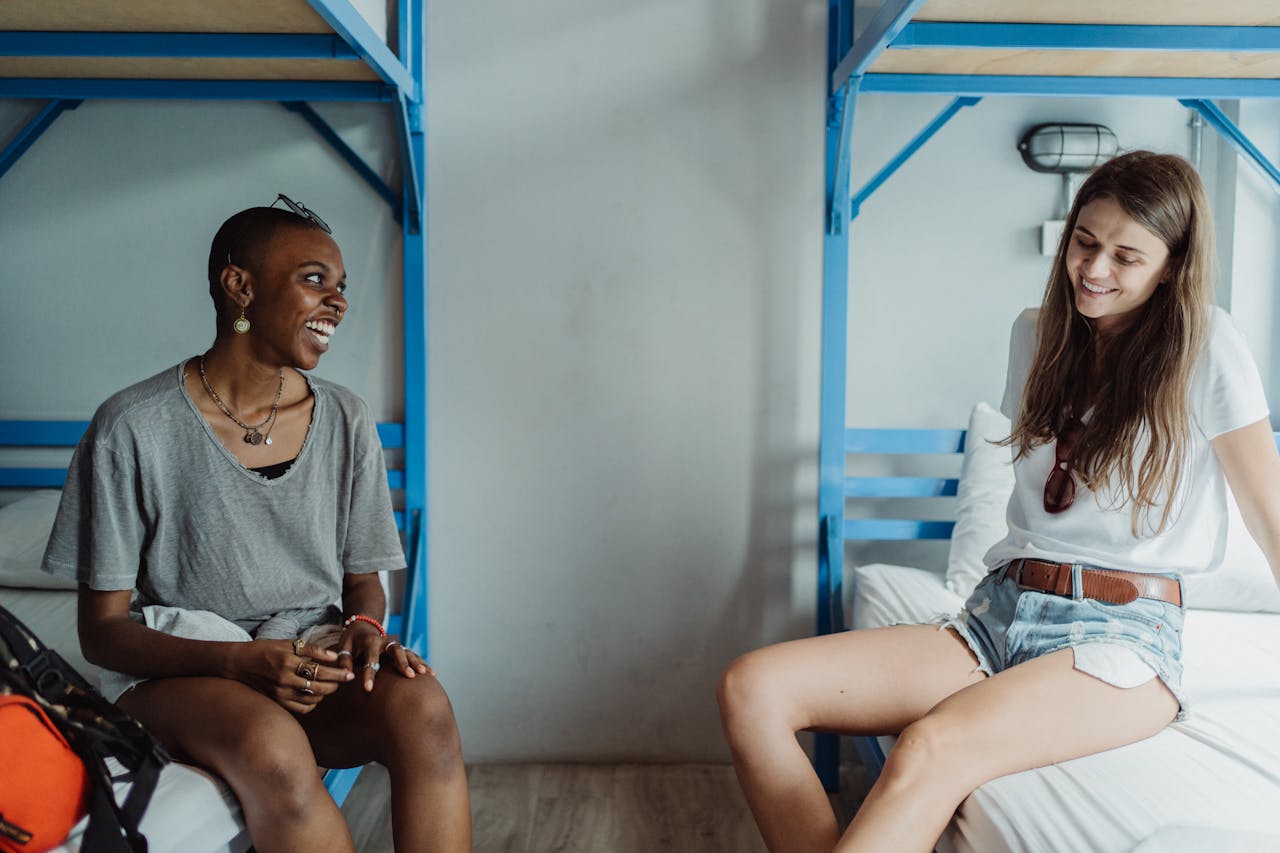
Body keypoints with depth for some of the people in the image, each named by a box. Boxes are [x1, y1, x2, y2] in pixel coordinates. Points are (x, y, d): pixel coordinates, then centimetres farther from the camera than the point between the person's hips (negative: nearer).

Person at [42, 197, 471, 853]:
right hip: (175, 667, -3)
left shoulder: (346, 422, 3)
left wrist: (364, 627, -15)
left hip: (316, 657, 3)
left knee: (422, 705, -30)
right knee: (273, 750, -36)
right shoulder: (133, 428, -9)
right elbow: (102, 630, -6)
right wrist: (243, 661, -23)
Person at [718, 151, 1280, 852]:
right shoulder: (1036, 334, 14)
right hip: (1002, 614, 6)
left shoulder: (1205, 347, -2)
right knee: (752, 687, -17)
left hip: (1125, 635, -5)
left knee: (932, 749, -38)